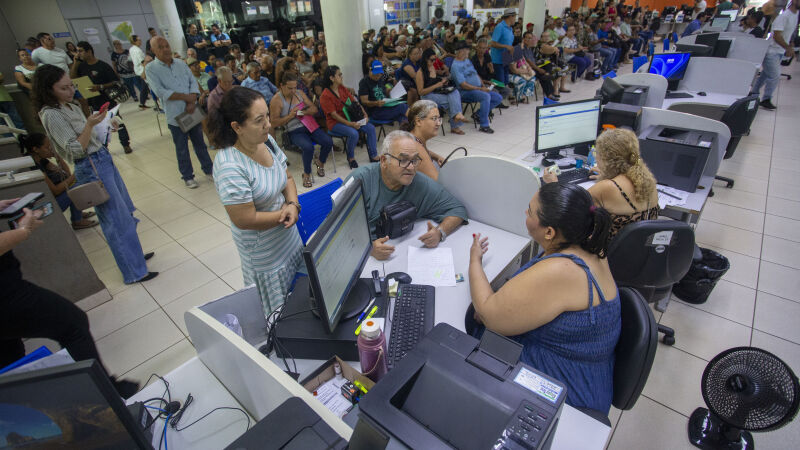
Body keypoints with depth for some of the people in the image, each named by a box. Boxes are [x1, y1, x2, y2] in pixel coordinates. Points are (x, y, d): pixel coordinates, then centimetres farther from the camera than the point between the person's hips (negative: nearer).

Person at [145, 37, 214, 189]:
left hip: (192, 112, 3)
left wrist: (192, 102, -14)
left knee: (200, 143, 15)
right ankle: (187, 176, 21)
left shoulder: (181, 63, 6)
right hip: (175, 116, -3)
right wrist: (186, 97, -15)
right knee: (182, 149, 8)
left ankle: (208, 168, 30)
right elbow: (160, 92, -15)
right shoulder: (151, 69, -6)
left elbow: (193, 82, 2)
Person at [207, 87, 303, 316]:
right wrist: (284, 213, -16)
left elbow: (287, 177, 6)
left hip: (289, 236, 8)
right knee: (279, 311, 13)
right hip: (263, 250, -7)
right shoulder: (229, 166, -29)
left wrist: (293, 204, -13)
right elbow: (245, 220, -27)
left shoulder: (267, 141, -6)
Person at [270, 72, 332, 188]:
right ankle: (307, 174, -9)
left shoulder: (300, 93, 10)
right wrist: (290, 116, -17)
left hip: (310, 125, 5)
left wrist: (303, 112, -11)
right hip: (294, 131, -5)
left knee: (328, 141, -18)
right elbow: (274, 123, -7)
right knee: (308, 147, -34)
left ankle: (320, 162, 14)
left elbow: (314, 109, 9)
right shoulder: (276, 100, -5)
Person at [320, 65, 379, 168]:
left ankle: (373, 156, -1)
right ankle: (351, 158, -7)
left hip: (349, 118, 7)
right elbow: (334, 115, -18)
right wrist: (350, 124, -25)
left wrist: (364, 114, -6)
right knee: (354, 133, -32)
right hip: (335, 123, -7)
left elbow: (355, 102, 9)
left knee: (371, 128, -11)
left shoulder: (343, 88, 7)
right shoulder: (325, 96, -14)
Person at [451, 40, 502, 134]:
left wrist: (483, 85, 4)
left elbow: (476, 74, 24)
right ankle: (484, 126, -27)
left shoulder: (468, 60, 18)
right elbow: (463, 85, -18)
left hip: (479, 89, 9)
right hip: (465, 92, -9)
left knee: (499, 98, -2)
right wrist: (480, 89, -19)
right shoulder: (455, 66, -11)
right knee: (486, 96, -34)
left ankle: (478, 114, 6)